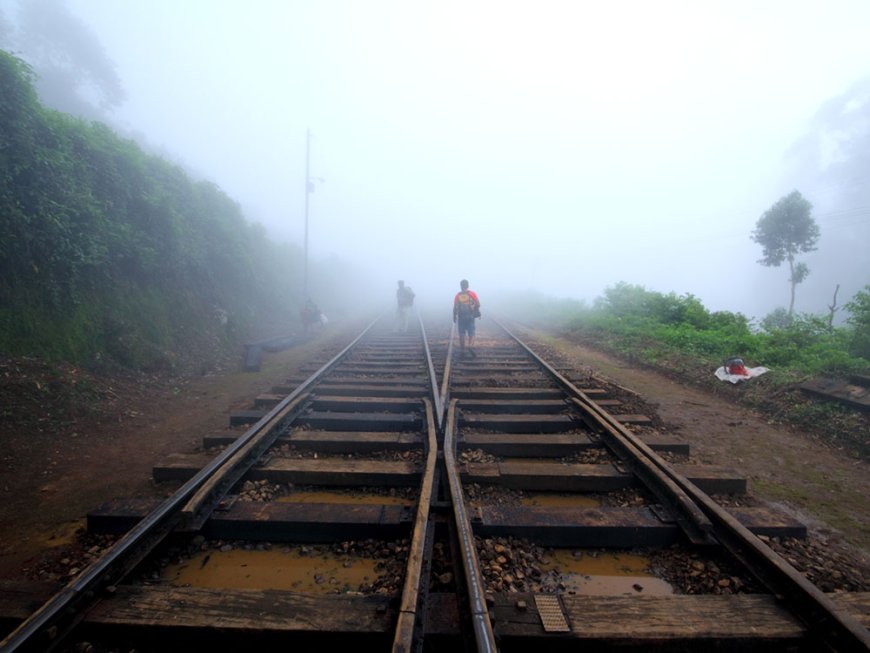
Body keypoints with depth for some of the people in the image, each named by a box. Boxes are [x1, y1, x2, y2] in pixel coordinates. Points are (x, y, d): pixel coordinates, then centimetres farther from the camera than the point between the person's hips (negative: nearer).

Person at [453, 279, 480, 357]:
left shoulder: (457, 295, -1)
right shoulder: (472, 293, -2)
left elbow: (455, 308, -4)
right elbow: (478, 304, -6)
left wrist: (454, 317, 5)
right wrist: (476, 310, 13)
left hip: (461, 317, 1)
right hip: (470, 316, -1)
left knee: (462, 334, 9)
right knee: (471, 334, 3)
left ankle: (462, 351, 11)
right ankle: (471, 346, -21)